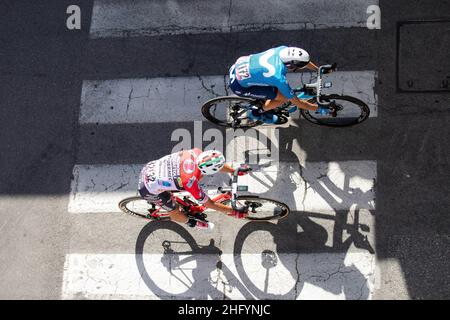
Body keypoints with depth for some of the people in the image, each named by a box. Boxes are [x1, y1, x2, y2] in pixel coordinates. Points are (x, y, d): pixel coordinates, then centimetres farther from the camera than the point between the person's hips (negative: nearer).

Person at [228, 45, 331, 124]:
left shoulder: (283, 49, -14)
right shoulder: (279, 78, -31)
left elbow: (303, 60, 8)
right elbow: (296, 102, -18)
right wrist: (318, 109, -9)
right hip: (239, 85, -8)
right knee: (284, 97, -8)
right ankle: (256, 113, 14)